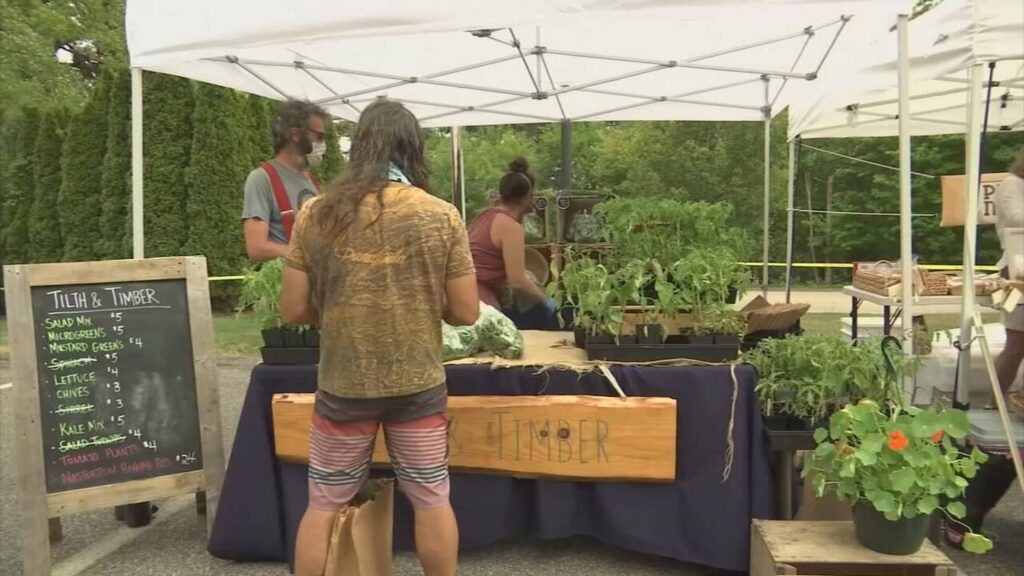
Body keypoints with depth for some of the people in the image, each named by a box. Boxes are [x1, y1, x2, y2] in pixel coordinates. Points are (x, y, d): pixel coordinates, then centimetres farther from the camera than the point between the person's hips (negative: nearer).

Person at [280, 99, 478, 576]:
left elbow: (294, 311, -3)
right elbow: (465, 313, -5)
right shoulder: (442, 217, -8)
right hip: (419, 385, 0)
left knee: (323, 507, 17)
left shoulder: (316, 215, -6)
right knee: (431, 501, 16)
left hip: (342, 386, 1)